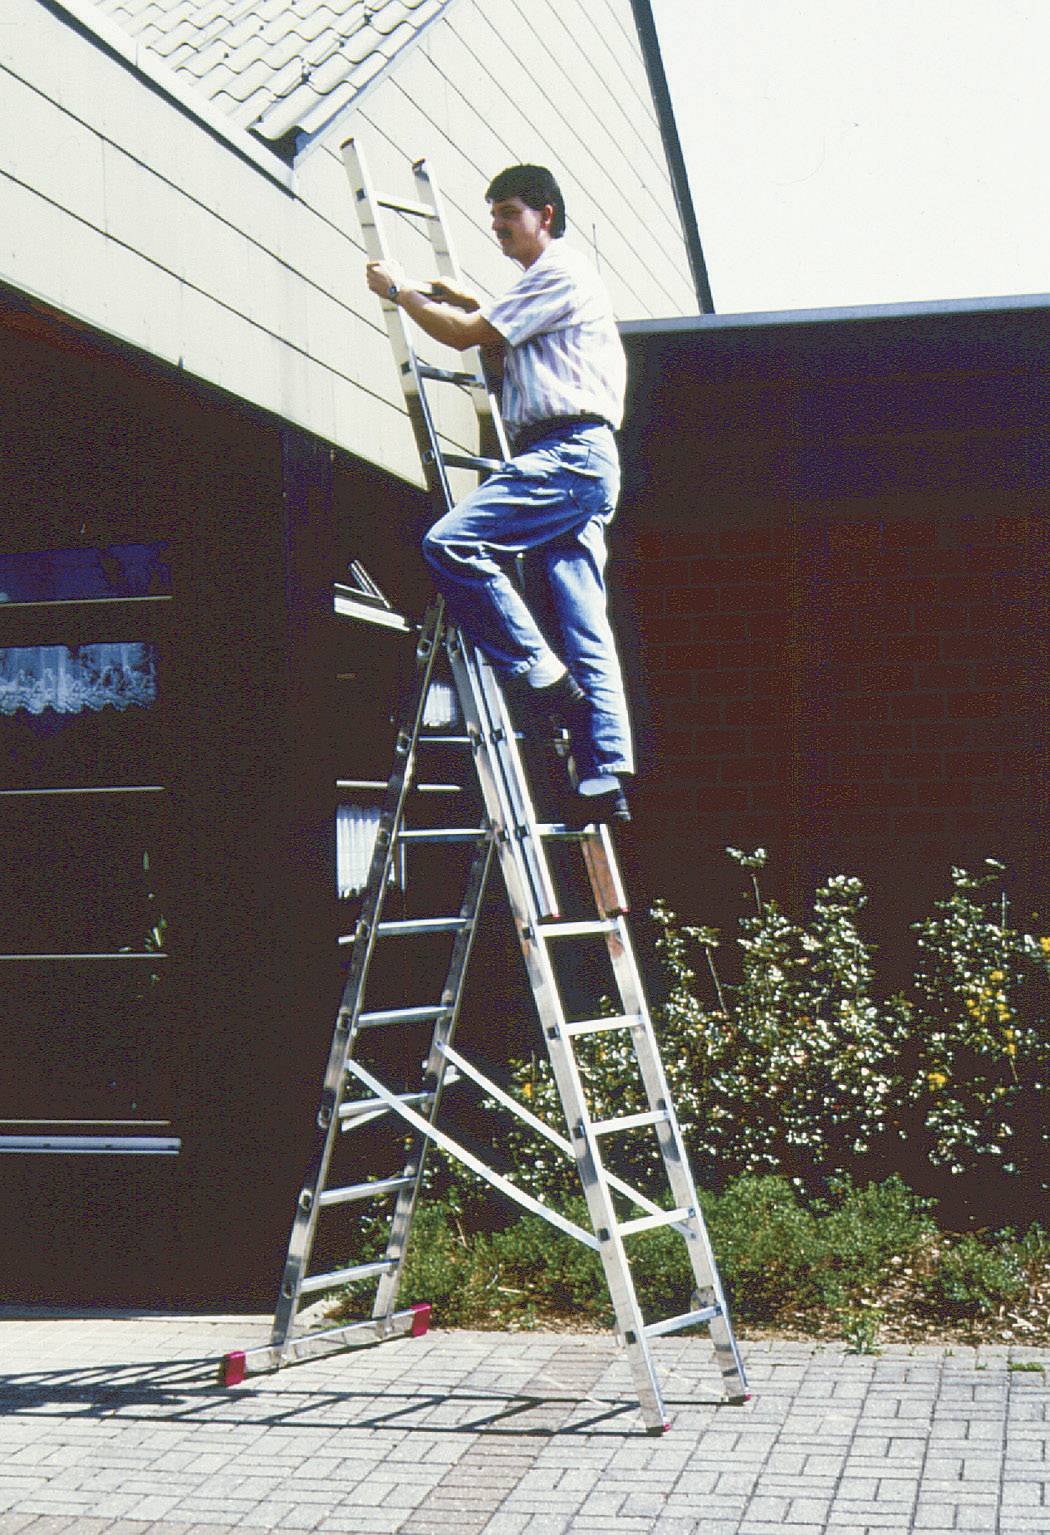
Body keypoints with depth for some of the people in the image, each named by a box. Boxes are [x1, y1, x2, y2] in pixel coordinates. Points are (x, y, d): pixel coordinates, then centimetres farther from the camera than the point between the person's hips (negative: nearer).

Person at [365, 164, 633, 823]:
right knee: (584, 629, 1)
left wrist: (399, 290, 8)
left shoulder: (561, 271, -2)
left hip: (568, 451, -10)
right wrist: (476, 308, 28)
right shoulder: (550, 281, 30)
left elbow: (464, 335, -6)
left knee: (452, 543, -23)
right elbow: (505, 355, 41)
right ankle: (606, 780, -5)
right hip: (581, 461, 10)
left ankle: (543, 680, -19)